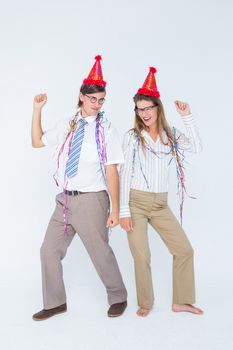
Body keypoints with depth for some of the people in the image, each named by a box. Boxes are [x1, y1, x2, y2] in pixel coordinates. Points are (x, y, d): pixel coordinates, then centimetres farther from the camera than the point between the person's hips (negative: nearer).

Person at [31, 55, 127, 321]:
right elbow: (37, 142, 18)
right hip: (65, 199, 6)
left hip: (91, 200, -5)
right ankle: (55, 303, 30)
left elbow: (112, 172, -9)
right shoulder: (67, 125, 8)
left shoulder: (106, 130, -6)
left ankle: (118, 298, 32)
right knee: (49, 250, 11)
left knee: (100, 253, 5)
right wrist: (37, 110, 10)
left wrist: (115, 209, -12)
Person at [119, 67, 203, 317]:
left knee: (184, 250, 5)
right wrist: (124, 210, -9)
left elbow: (196, 147, -9)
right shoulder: (133, 136, -3)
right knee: (141, 256, -1)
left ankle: (181, 301, 22)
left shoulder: (171, 135, 7)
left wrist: (187, 117, -9)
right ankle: (145, 303, 22)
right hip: (136, 202, -3)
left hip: (160, 204, 4)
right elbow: (125, 173, -5)